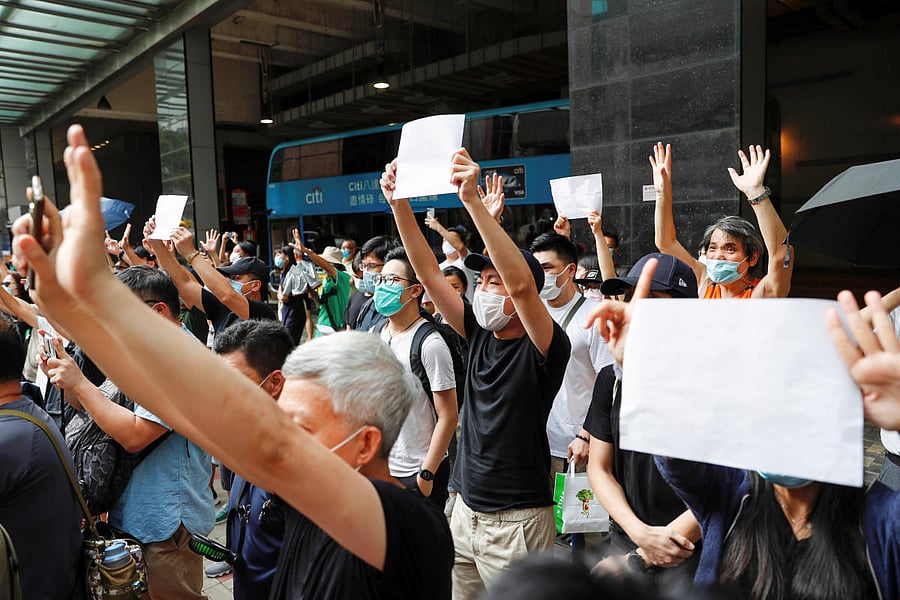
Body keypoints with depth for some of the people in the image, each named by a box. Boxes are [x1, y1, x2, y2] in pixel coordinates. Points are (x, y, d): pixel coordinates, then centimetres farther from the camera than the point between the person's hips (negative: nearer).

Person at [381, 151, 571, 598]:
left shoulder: (545, 348, -14)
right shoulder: (480, 335, 4)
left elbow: (521, 283, -33)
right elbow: (429, 273, 0)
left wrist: (473, 202, -36)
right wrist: (398, 202, -7)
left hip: (516, 522, -6)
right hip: (466, 511, 6)